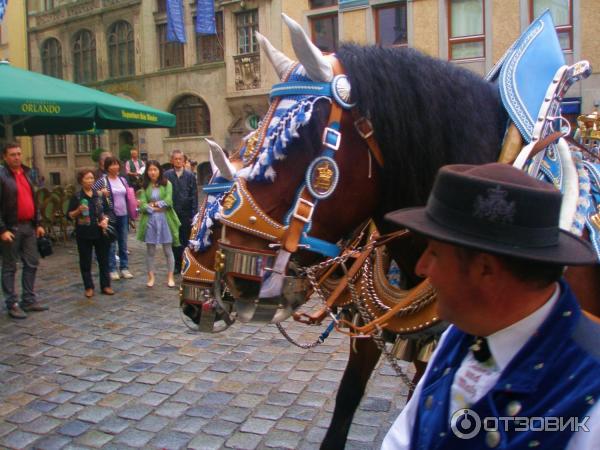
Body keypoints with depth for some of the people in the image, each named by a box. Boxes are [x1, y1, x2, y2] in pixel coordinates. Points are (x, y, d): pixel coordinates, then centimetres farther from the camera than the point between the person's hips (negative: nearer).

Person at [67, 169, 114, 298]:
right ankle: (89, 287, 16)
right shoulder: (76, 197, -3)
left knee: (103, 259, 8)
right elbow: (69, 216, -2)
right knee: (85, 262, 5)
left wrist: (105, 220, -7)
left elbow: (107, 211, 12)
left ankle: (105, 285, 17)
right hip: (84, 234, -2)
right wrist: (78, 211, -20)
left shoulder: (100, 195, 6)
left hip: (100, 232, 3)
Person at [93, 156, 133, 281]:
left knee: (123, 243, 11)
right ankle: (112, 270, 11)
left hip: (123, 215, 5)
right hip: (110, 216, -5)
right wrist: (101, 193, -21)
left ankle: (124, 268, 19)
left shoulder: (123, 180, 9)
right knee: (111, 244, 2)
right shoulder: (102, 181, -6)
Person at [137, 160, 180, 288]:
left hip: (165, 220, -1)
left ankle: (170, 277, 14)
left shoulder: (167, 184, 0)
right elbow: (142, 206, -5)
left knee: (168, 250, 5)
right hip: (149, 220, 1)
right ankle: (151, 277, 18)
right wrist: (155, 209, -15)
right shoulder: (144, 186, 3)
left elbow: (168, 201, -11)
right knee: (150, 251, 8)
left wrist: (154, 204, -9)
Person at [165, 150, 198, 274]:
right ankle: (177, 265, 19)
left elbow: (194, 196, 0)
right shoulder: (167, 175, -1)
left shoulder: (190, 176, 1)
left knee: (185, 240, 6)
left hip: (186, 213, 0)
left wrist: (194, 214, -5)